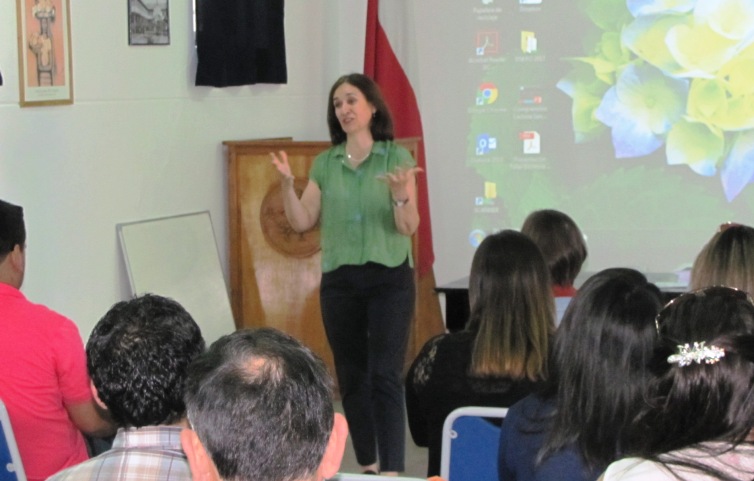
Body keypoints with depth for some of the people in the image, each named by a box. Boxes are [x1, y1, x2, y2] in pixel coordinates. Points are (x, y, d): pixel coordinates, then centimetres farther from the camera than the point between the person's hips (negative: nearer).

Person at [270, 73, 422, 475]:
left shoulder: (397, 158, -4)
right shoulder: (325, 164, 7)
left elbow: (409, 227, -9)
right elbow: (302, 222, 5)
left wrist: (400, 194, -28)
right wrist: (287, 183, -9)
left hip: (389, 278, -4)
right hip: (339, 281, 4)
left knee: (385, 376, -10)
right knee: (351, 378, 8)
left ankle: (392, 472, -11)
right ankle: (367, 467, 19)